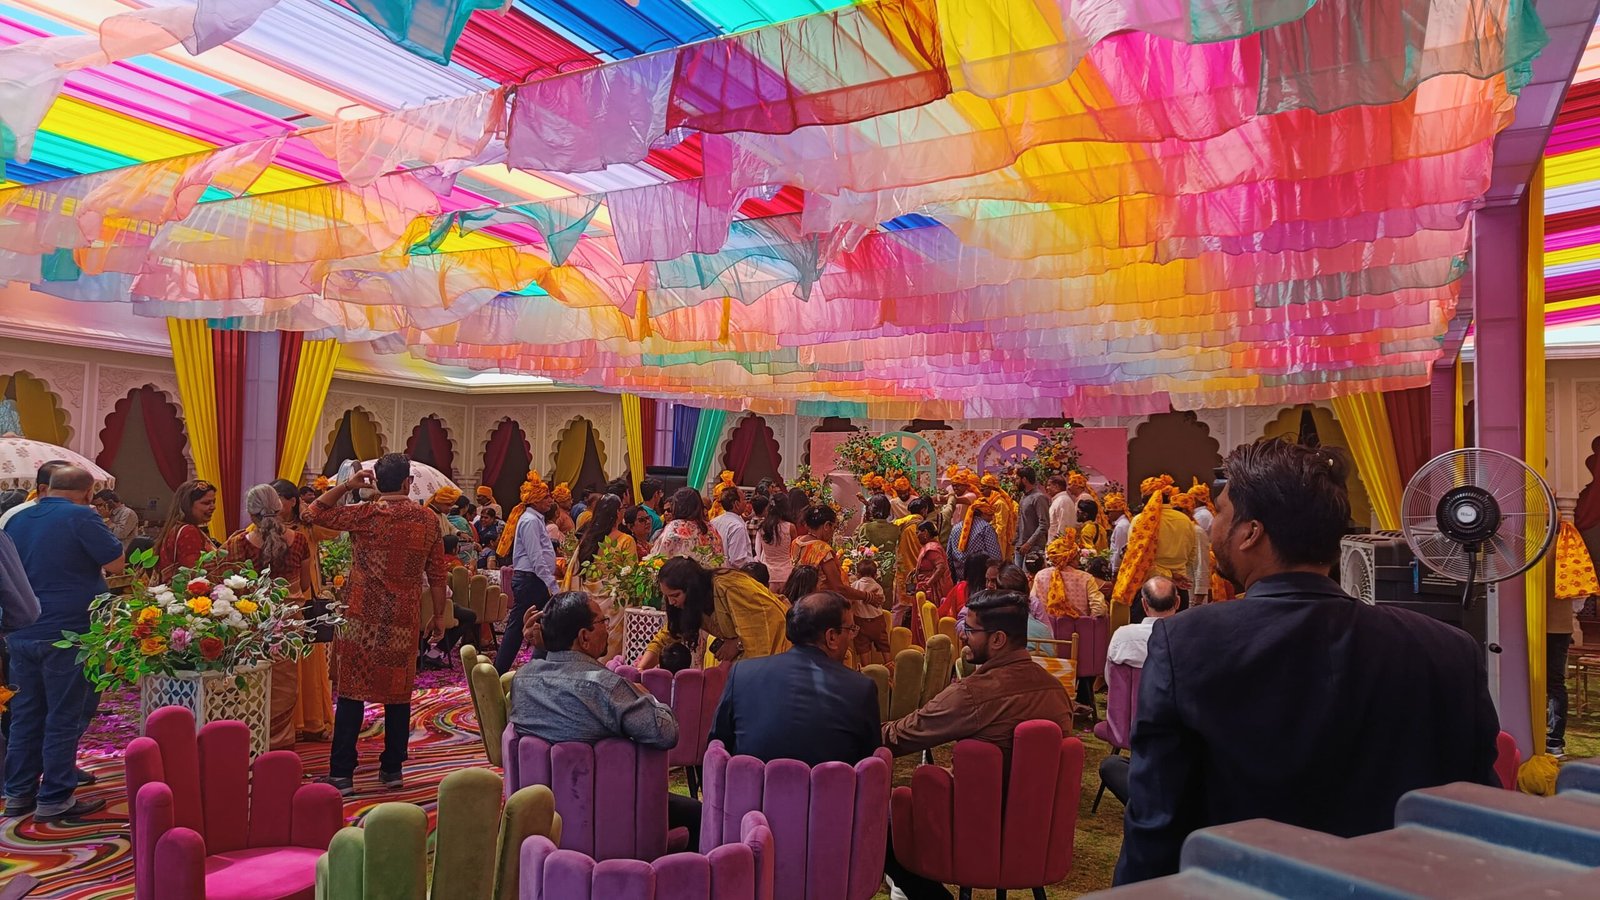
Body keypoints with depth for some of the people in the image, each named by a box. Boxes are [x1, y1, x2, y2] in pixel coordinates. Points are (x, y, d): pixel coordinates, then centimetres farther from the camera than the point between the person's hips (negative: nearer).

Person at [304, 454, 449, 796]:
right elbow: (437, 573, 5)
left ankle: (342, 774, 4)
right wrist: (439, 615, 14)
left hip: (361, 617, -2)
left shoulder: (366, 515, -7)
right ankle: (392, 769, 19)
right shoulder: (428, 519, 1)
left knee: (351, 692, 2)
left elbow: (314, 513, 2)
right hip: (403, 620, 2)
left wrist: (347, 485, 6)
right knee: (398, 693, 11)